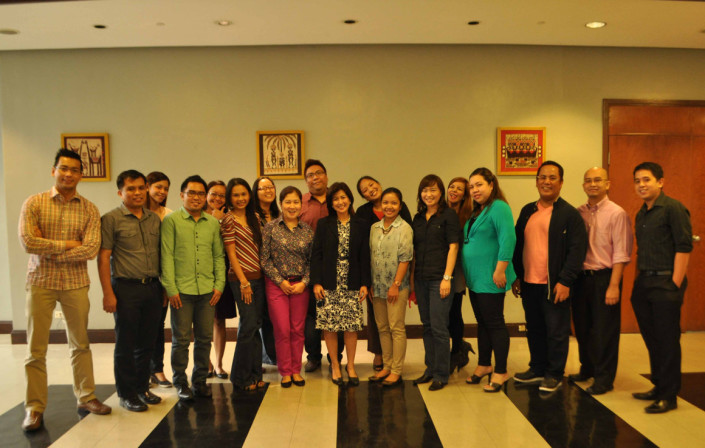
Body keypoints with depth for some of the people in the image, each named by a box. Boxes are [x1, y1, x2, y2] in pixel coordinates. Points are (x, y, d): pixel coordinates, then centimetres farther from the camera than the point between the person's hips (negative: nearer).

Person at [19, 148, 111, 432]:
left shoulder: (89, 209, 1)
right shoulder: (34, 203, -2)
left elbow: (91, 249, -10)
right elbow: (27, 242, -14)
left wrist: (49, 250, -12)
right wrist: (68, 244, -11)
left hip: (76, 283, 2)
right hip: (40, 283, -1)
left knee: (80, 344, 11)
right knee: (36, 349, 4)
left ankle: (86, 397, 24)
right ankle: (34, 408, 15)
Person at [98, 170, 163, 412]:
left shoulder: (154, 219, 11)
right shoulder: (111, 219, -4)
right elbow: (103, 257, -8)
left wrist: (163, 287, 10)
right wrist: (108, 293, -13)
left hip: (152, 287, 5)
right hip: (126, 288, -5)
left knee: (147, 342, 12)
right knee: (126, 344, 5)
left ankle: (142, 387, 27)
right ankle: (126, 394, 17)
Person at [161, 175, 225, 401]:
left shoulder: (213, 223, 11)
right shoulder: (171, 220, 0)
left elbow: (219, 256, 12)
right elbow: (167, 256, -4)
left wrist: (219, 284, 3)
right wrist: (171, 288, -9)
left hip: (207, 290, 3)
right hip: (182, 289, -3)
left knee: (205, 338, 9)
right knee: (181, 339, 4)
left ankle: (200, 380, 24)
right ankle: (181, 382, 19)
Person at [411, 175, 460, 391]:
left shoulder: (448, 215, -4)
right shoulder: (418, 218, 13)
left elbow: (453, 247, -8)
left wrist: (447, 277, -13)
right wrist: (412, 280, 13)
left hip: (439, 278, -6)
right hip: (421, 278, 6)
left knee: (438, 328, -4)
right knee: (427, 326, 12)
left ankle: (441, 374, 8)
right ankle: (430, 369, 24)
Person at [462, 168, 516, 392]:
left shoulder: (499, 208, -13)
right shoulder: (476, 211, 15)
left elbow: (508, 239, -22)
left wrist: (500, 270, -24)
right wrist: (467, 273, 16)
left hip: (490, 279, -9)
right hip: (475, 278, 9)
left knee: (494, 323, -1)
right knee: (482, 322, 16)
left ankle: (500, 372, 10)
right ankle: (484, 365, 28)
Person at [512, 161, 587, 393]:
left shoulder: (570, 214, -6)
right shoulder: (527, 211, 12)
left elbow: (577, 249, -11)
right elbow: (518, 245, 16)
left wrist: (565, 281, -16)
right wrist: (516, 276, 11)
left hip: (554, 285, -6)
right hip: (529, 283, 6)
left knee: (556, 331, 4)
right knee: (534, 329, 15)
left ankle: (555, 375, 18)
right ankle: (537, 369, 29)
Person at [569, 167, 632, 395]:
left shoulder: (617, 214, -7)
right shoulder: (578, 213, 7)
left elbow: (620, 254, -11)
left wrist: (613, 286, -16)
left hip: (604, 277, -5)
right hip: (580, 277, 5)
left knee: (604, 331, 3)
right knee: (582, 327, 15)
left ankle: (603, 378, 17)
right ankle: (587, 369, 33)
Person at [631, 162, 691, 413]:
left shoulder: (673, 208, -9)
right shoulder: (641, 214, 15)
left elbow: (684, 248, -15)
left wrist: (675, 284, -17)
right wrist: (638, 281, 14)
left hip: (665, 283, -8)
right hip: (643, 283, 8)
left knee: (667, 340, 0)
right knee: (651, 339, 14)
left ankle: (669, 396, 10)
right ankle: (659, 386, 27)